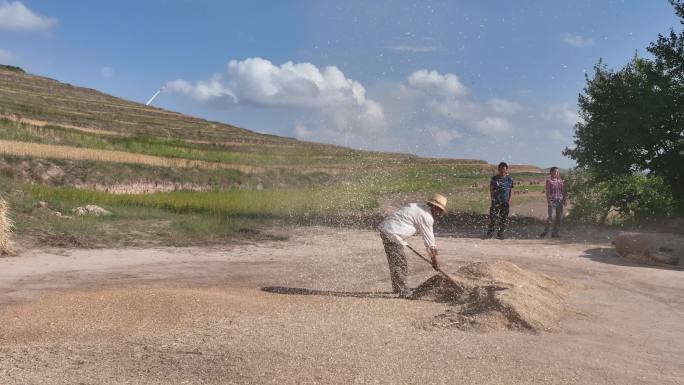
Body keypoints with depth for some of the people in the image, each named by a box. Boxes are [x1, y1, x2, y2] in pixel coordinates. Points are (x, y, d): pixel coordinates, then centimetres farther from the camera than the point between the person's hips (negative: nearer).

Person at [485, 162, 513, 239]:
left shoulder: (509, 179, 4)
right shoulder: (494, 178, 0)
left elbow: (510, 191, 10)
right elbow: (491, 189, 5)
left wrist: (509, 201, 3)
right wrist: (492, 198, -6)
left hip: (505, 202, 2)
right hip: (496, 201, -2)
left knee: (503, 219, 3)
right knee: (492, 218, -6)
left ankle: (500, 234, 15)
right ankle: (490, 233, 3)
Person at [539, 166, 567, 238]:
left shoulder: (560, 181, 12)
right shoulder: (549, 180, -3)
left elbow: (564, 191, 16)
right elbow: (547, 191, -8)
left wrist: (565, 199, 9)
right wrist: (549, 201, -14)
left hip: (560, 201, 6)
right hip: (552, 201, -6)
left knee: (559, 218, 4)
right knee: (552, 217, -13)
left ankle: (554, 233, 12)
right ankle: (544, 232, -2)